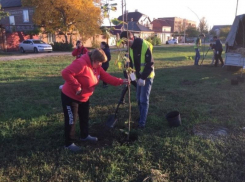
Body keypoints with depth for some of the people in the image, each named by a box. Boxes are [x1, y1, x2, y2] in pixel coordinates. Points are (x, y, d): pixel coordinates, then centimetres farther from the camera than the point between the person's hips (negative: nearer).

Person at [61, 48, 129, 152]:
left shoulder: (96, 67, 0)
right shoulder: (81, 64, -30)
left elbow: (106, 77, 0)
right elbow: (66, 73, -36)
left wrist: (120, 81, -10)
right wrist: (77, 87, -32)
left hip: (84, 97, 9)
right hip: (70, 97, -9)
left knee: (85, 117, 22)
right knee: (71, 120, 2)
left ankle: (84, 136, 44)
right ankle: (69, 144, 17)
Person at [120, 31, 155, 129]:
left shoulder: (145, 46, -22)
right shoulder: (130, 48, 1)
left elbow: (150, 64, -22)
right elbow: (131, 63, 8)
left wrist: (143, 78, -25)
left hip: (147, 77, -7)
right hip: (139, 76, 7)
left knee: (144, 100, -6)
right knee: (139, 99, 14)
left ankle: (142, 122, 2)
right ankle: (141, 117, 30)